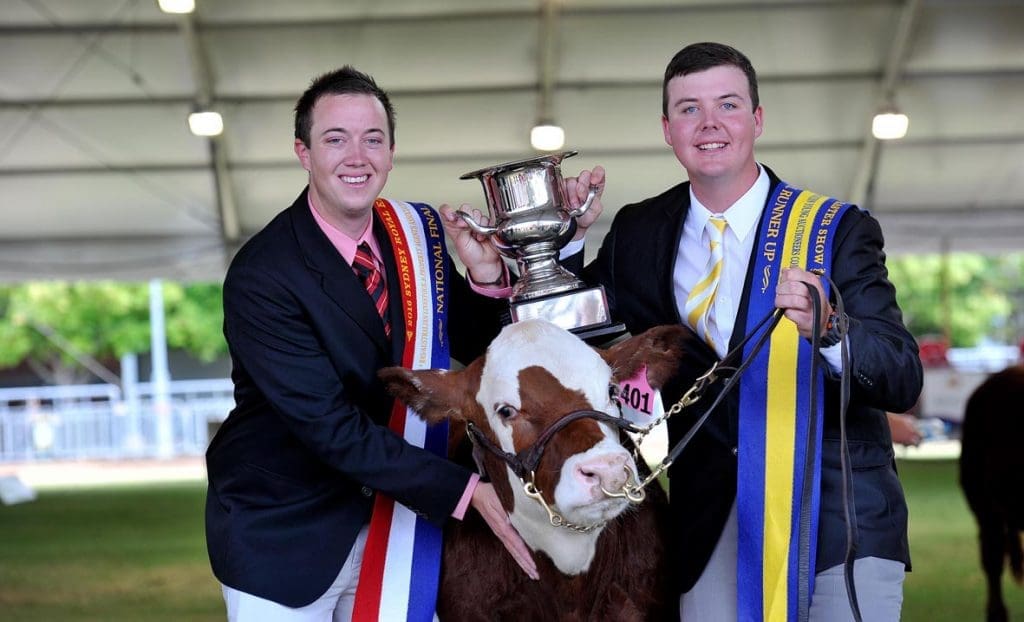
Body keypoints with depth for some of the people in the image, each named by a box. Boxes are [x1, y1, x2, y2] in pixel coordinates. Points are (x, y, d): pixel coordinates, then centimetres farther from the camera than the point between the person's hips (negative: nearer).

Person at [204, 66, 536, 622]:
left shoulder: (416, 232, -2)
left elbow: (470, 346, 7)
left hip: (383, 513, 5)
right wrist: (463, 492, -29)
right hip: (283, 534, -5)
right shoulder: (260, 278, -21)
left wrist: (484, 278, -14)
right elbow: (332, 428, -25)